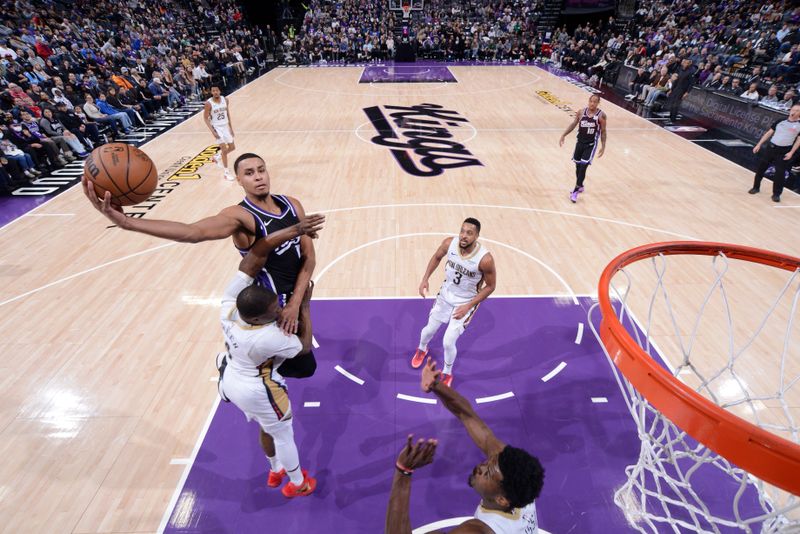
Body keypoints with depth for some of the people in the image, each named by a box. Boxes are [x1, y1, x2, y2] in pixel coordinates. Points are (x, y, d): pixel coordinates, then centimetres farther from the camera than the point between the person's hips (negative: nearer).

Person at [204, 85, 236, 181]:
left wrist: (230, 127, 8)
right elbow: (206, 118, -12)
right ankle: (226, 173, -1)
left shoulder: (225, 100, -2)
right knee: (224, 149, -10)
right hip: (217, 127, -6)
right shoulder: (209, 103, -16)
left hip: (225, 126, 6)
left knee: (232, 147, 13)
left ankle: (217, 156, 39)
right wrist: (212, 131, -20)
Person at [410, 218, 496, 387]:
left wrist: (468, 306, -21)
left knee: (448, 342, -4)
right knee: (429, 329, 18)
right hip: (445, 295, 4)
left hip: (465, 303, -4)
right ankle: (422, 349, 55)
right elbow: (437, 257, 2)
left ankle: (447, 374, 29)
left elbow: (490, 286, -16)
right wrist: (425, 279, -7)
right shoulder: (449, 243, -21)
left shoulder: (485, 259, -32)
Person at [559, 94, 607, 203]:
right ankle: (580, 186, 33)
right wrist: (563, 135, 4)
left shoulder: (601, 115, -10)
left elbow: (603, 132, -4)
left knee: (583, 167, -11)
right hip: (580, 142, 4)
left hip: (591, 144, -4)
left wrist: (603, 146, -8)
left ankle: (576, 190, -5)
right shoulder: (581, 112, -2)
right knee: (578, 165, 12)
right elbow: (573, 124, 9)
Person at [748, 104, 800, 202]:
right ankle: (756, 187, 24)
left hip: (784, 152, -3)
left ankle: (776, 194, 8)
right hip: (770, 147, 3)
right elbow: (769, 133, 13)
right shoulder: (780, 121, 7)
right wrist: (759, 144, 6)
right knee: (761, 168, 6)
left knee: (780, 173, -3)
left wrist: (791, 152, -11)